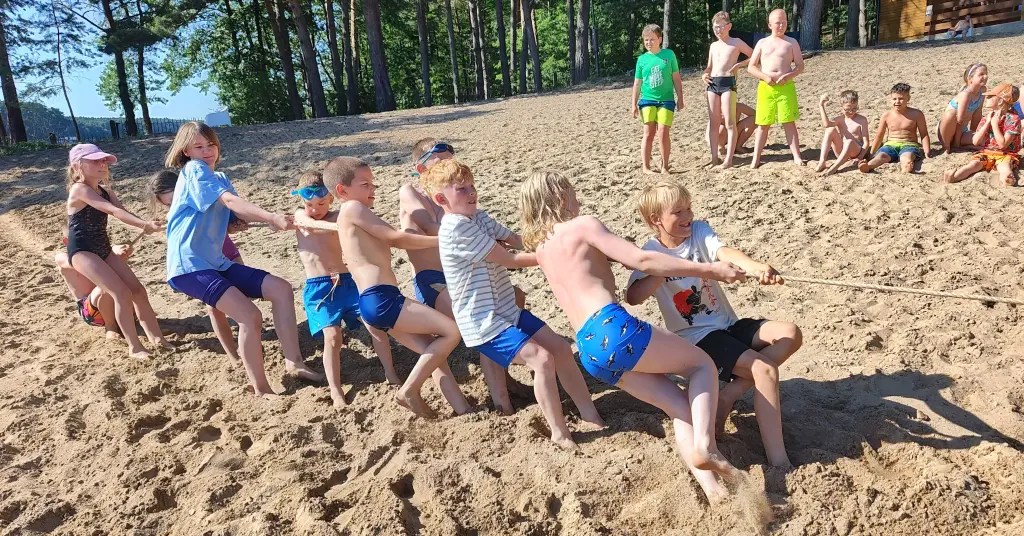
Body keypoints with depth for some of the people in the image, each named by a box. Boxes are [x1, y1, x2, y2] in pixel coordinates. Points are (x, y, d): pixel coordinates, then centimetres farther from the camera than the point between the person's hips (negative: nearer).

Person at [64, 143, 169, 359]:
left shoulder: (105, 190, 10)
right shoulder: (80, 189, -16)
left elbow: (122, 212, -6)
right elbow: (114, 211, -29)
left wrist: (146, 226, -25)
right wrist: (145, 224, -40)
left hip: (103, 249, 8)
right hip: (82, 251, -8)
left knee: (138, 290, 3)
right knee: (122, 293, -18)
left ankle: (156, 337, 12)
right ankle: (134, 347, -10)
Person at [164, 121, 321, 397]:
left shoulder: (220, 178, 19)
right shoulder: (194, 170, -7)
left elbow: (242, 214, 4)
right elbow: (230, 201, -22)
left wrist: (273, 219, -16)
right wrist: (271, 217, -33)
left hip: (216, 262, 9)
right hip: (189, 266, -9)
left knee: (281, 289, 1)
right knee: (251, 316, -22)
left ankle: (293, 362, 3)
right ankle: (260, 390, -7)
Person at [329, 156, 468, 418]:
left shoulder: (352, 217, 25)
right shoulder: (352, 208, -5)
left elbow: (392, 241, 22)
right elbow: (397, 238, -9)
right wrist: (442, 240, -4)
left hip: (379, 302, 10)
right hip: (380, 301, -10)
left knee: (434, 352, 12)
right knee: (452, 331, -12)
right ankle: (409, 390, -4)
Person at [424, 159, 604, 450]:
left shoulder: (478, 217, 10)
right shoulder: (456, 227, -20)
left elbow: (519, 241, 7)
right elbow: (510, 259, -17)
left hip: (508, 310, 9)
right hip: (484, 323, -9)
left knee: (561, 348, 5)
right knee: (542, 358, -20)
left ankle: (590, 413, 17)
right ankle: (559, 433, -6)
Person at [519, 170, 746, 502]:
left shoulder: (540, 248, 21)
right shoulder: (582, 225, 0)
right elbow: (641, 261, -8)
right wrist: (708, 270, -5)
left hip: (589, 351, 7)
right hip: (613, 328, -7)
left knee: (680, 405, 13)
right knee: (703, 364, 11)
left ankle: (711, 487, -1)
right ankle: (704, 445, -11)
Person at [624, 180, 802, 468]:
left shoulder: (699, 230, 1)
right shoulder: (651, 253, -8)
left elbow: (725, 252, -22)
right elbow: (632, 298, -25)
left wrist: (755, 265, -43)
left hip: (728, 324, 6)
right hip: (696, 337, -5)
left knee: (790, 334, -15)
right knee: (765, 370, -24)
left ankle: (729, 395, -10)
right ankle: (779, 463, -21)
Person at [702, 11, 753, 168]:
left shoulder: (736, 42, 3)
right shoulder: (713, 45, 18)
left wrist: (739, 64, -7)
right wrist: (704, 74, 3)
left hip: (728, 83, -5)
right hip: (713, 84, 5)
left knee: (729, 122, -8)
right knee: (713, 122, 2)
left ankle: (729, 159, -9)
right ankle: (714, 157, 5)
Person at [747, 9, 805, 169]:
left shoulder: (791, 42, 7)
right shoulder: (762, 43, 9)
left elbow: (800, 66, 6)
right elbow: (751, 67, 6)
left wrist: (788, 76, -13)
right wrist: (765, 77, -10)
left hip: (786, 87, -1)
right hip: (765, 87, 1)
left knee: (789, 122, -2)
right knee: (763, 124, 3)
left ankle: (796, 156, 2)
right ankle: (756, 158, 6)